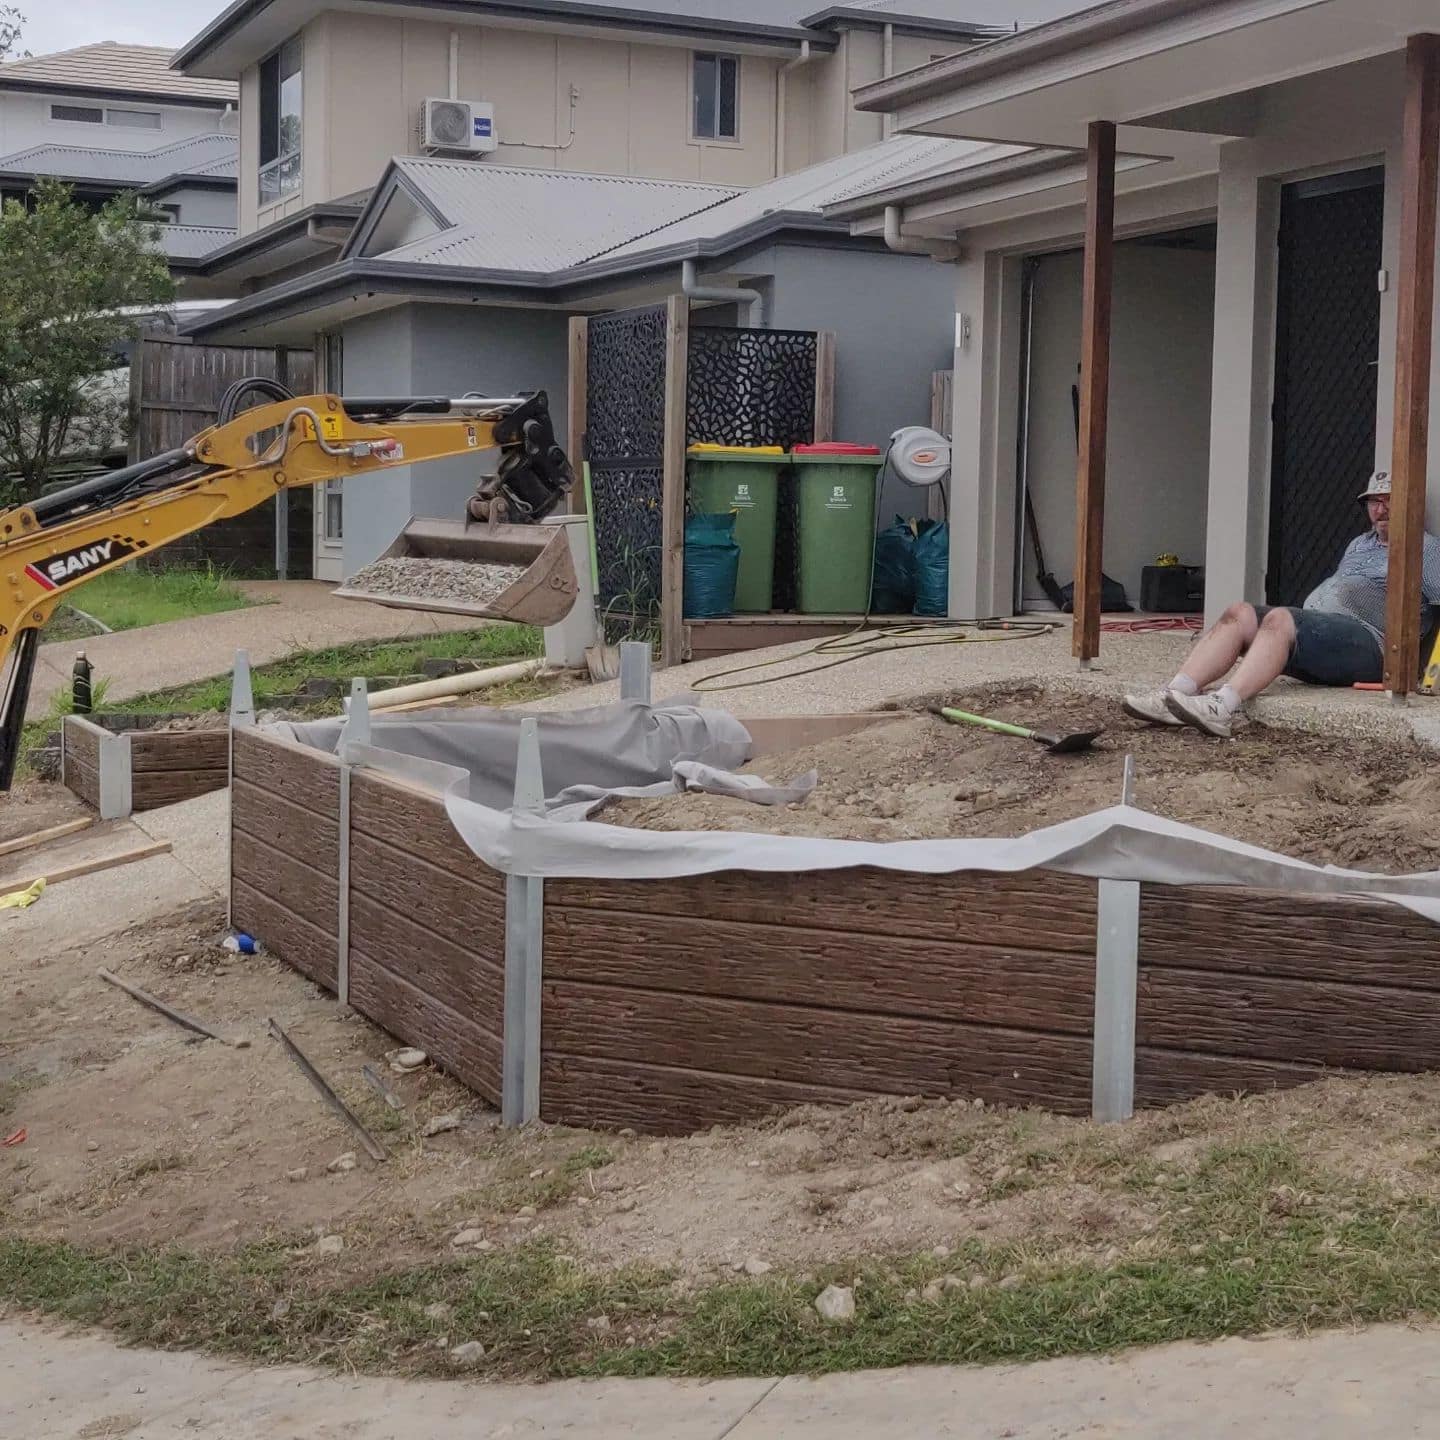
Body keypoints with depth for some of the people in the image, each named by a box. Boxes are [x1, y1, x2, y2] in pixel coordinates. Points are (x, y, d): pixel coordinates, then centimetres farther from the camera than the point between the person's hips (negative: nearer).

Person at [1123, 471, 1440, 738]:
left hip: (1366, 643, -8)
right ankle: (1174, 694, -32)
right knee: (1239, 614, -14)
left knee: (1280, 619, -33)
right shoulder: (1358, 545, 33)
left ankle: (1224, 707, -51)